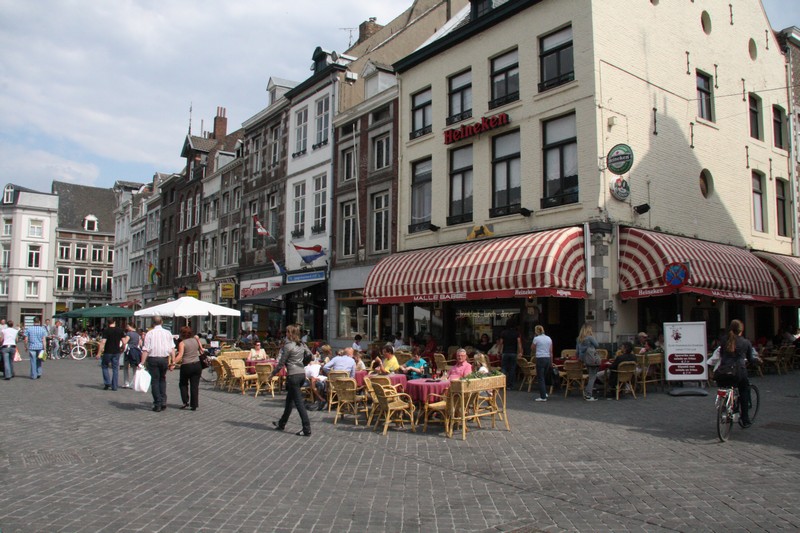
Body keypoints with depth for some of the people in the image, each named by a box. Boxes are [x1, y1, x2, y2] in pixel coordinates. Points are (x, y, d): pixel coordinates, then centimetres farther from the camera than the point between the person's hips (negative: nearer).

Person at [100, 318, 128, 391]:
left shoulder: (106, 330, -7)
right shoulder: (120, 330, 2)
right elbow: (124, 342, 0)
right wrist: (122, 348, 18)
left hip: (108, 352, -3)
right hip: (116, 352, 3)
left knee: (104, 366, 16)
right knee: (115, 369, 8)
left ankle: (107, 383, 6)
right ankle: (114, 386, 8)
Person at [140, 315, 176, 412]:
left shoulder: (149, 333, -3)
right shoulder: (168, 333, 4)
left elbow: (145, 350, -8)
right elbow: (172, 349, 1)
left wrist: (142, 363, -6)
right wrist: (173, 361, 4)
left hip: (153, 359, -3)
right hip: (165, 359, 3)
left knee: (155, 381, 4)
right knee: (162, 380, 18)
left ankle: (157, 404, 2)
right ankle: (163, 401, 10)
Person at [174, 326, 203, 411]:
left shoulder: (182, 343, -8)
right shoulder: (196, 339, 5)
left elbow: (180, 355, -19)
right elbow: (201, 350, 14)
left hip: (186, 366, -4)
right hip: (197, 365, 4)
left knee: (183, 384, 18)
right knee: (195, 385, 5)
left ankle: (186, 401, 8)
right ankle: (194, 405, 5)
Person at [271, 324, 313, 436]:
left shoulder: (288, 346, -13)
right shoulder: (302, 345, 8)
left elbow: (281, 363, -9)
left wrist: (273, 373, 4)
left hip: (293, 376, -8)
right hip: (302, 374, 8)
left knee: (299, 402, -5)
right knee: (289, 400, 21)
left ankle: (307, 429, -6)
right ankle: (281, 424, 35)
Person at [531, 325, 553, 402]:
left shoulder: (536, 338, -7)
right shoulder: (549, 339, 8)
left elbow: (532, 349, 5)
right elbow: (551, 352, 10)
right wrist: (551, 362, 15)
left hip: (540, 359, -5)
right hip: (548, 359, 5)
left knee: (540, 378, 1)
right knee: (545, 377, 22)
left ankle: (543, 397, 0)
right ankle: (544, 392, 25)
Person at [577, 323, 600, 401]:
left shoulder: (579, 339, 6)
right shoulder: (590, 337, -15)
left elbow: (577, 350, 12)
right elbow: (597, 345, -9)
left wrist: (579, 358, 25)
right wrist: (593, 337, 0)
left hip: (583, 359, 8)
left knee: (591, 376, 25)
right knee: (592, 377, -3)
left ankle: (586, 392, 27)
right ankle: (588, 395, -8)